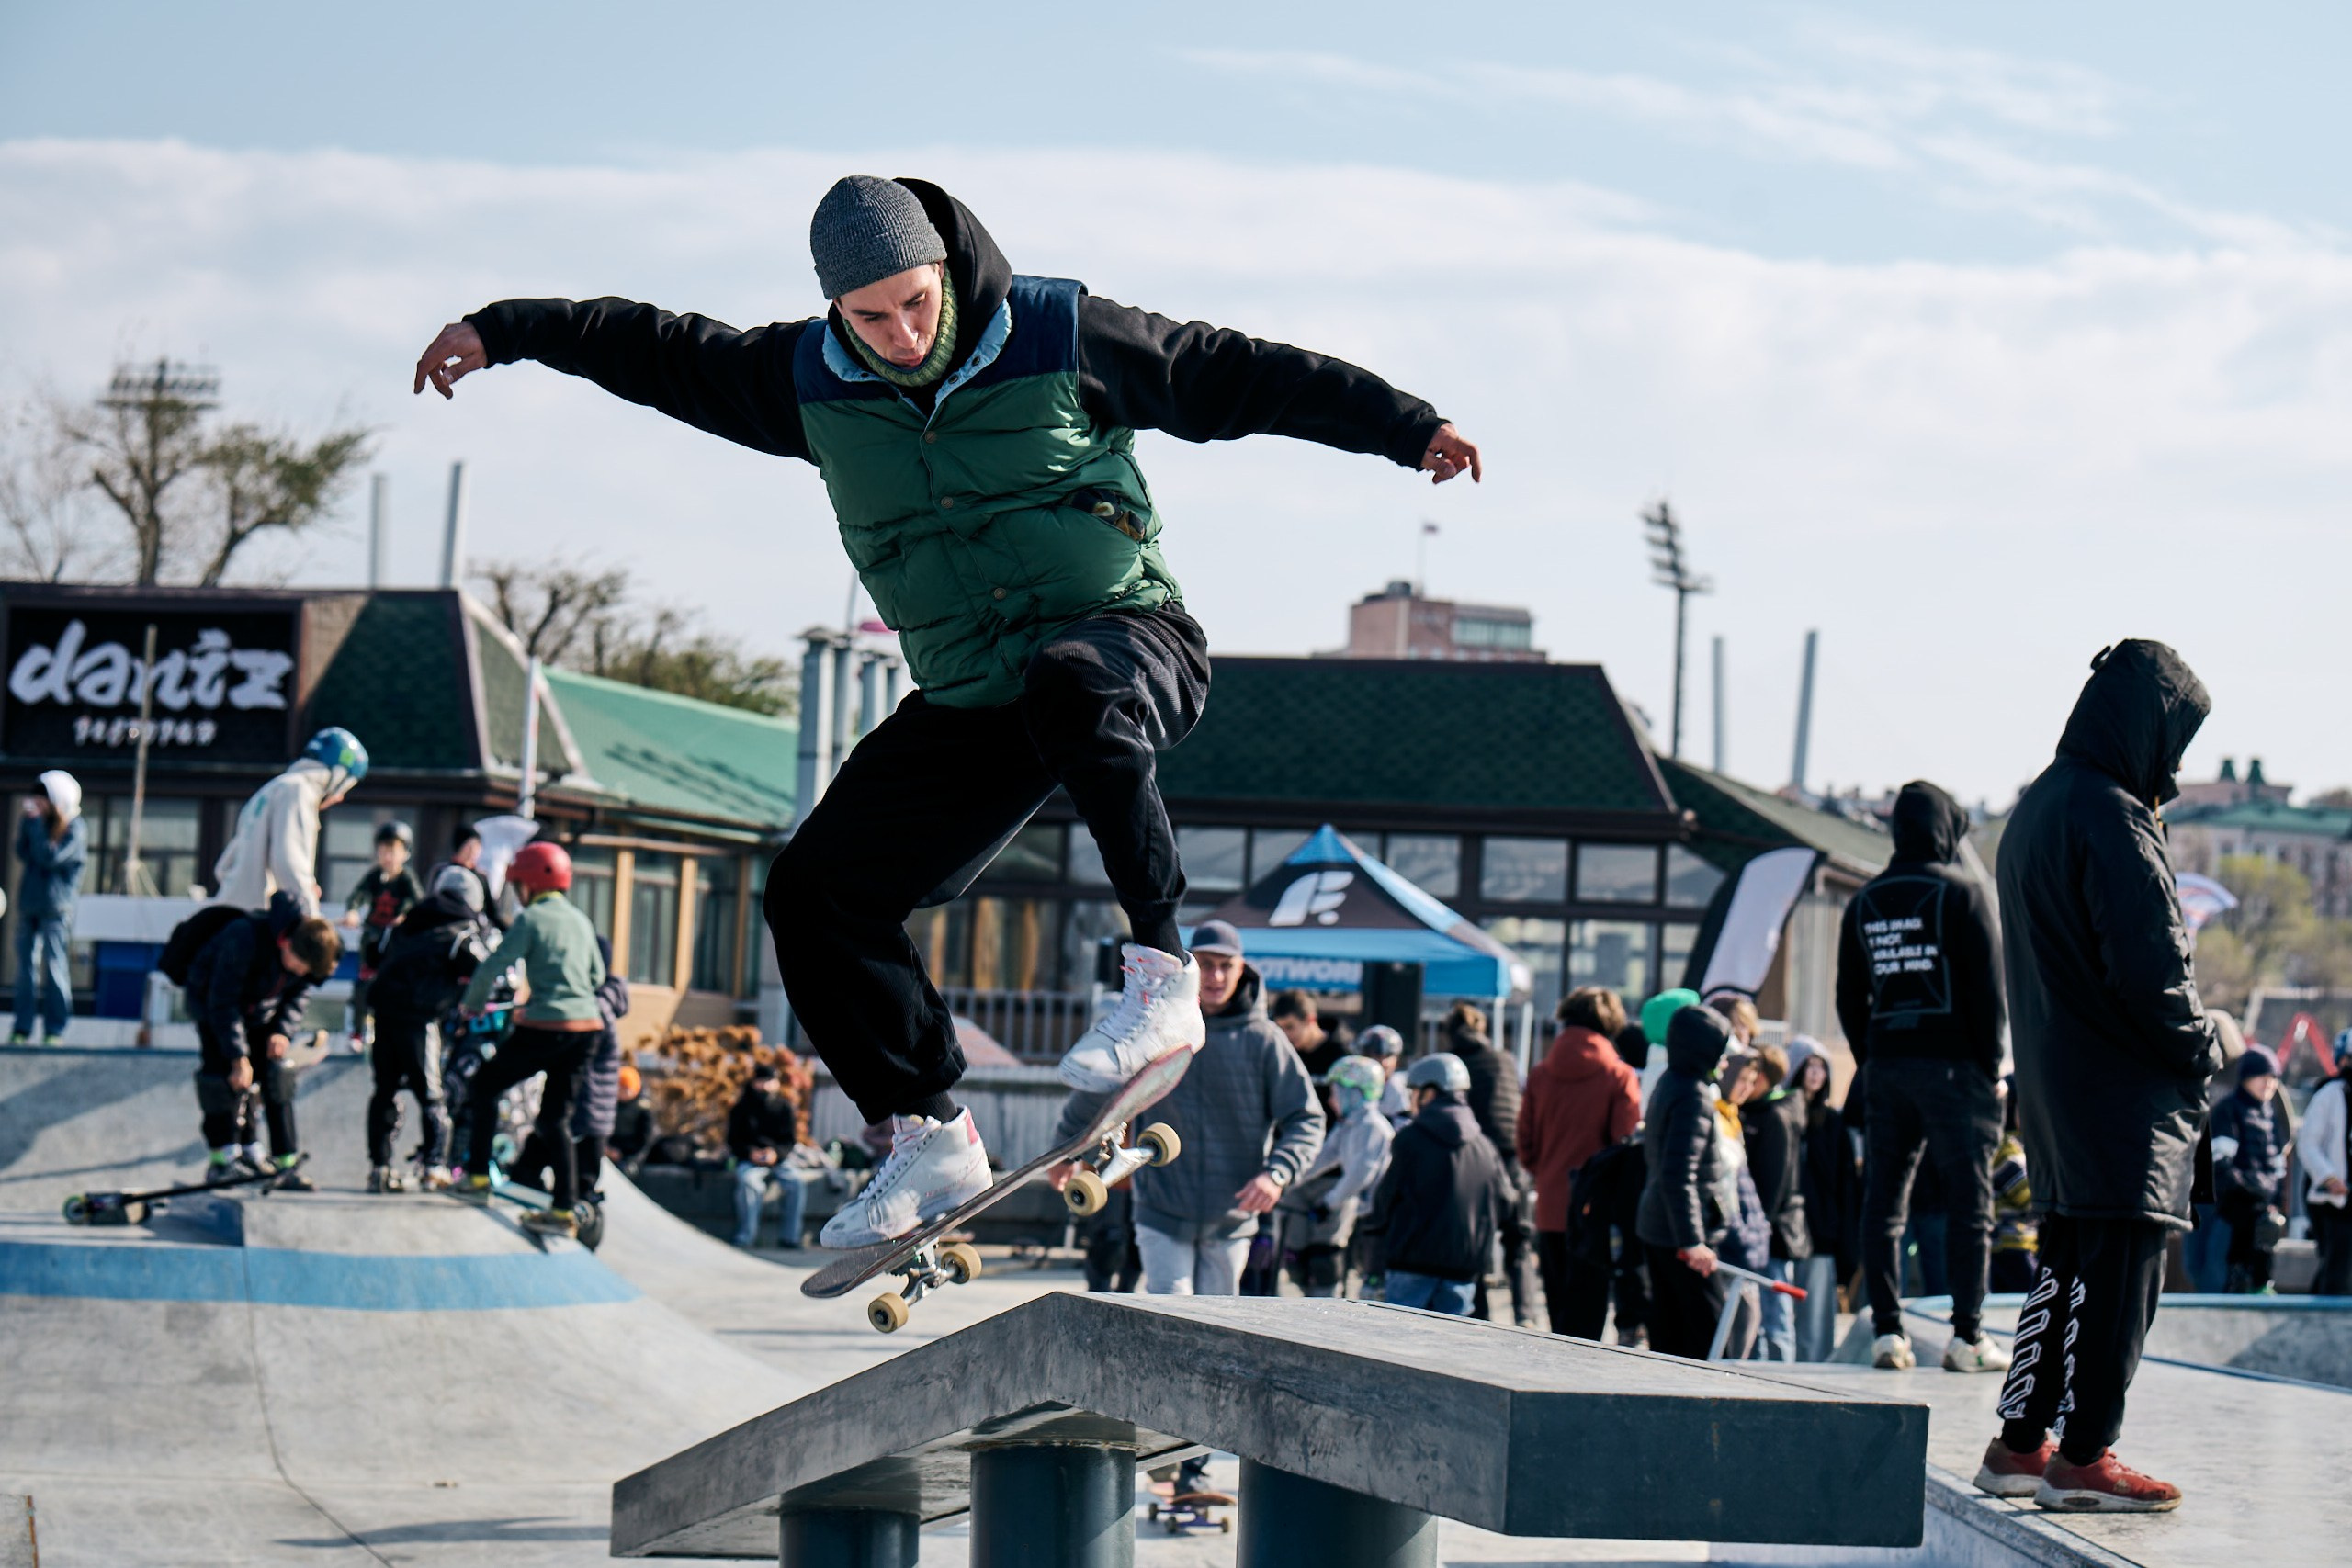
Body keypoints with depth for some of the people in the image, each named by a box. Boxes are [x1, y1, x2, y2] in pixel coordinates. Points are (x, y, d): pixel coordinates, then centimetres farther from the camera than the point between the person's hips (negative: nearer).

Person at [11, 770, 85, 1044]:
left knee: (54, 967, -7)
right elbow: (22, 853, 7)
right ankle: (22, 1029, 7)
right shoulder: (40, 822, 13)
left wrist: (36, 823, -14)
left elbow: (49, 857, -18)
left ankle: (55, 1030, -3)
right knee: (26, 966, 5)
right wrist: (27, 822, -1)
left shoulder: (74, 831, -7)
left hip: (56, 906, -6)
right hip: (29, 905, 6)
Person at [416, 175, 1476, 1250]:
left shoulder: (1059, 335, -9)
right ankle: (931, 1138, 4)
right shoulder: (811, 383, 1)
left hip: (1127, 639, -5)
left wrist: (1406, 427, -6)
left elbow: (1242, 377, -4)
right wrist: (504, 333, 11)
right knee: (816, 889, -6)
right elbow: (664, 354, 12)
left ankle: (1161, 976, -34)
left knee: (1067, 680, -42)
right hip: (972, 702, 5)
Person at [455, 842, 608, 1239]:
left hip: (545, 1027, -6)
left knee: (486, 1083, 15)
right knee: (556, 1117, 13)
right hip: (587, 1027, 6)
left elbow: (494, 965, -10)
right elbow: (597, 975, 23)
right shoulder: (581, 921, 14)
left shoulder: (531, 919, -6)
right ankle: (564, 1211, 7)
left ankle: (477, 1179, 12)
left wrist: (472, 1004, 6)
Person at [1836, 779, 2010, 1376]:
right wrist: (1991, 1067, -1)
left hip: (1886, 1064, 5)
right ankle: (1968, 1337, -5)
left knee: (1884, 1200, 6)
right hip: (1951, 1063, -5)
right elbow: (1987, 985, -7)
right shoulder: (1963, 893, -4)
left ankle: (1887, 1331, 2)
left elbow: (1849, 997, 14)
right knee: (1968, 1200, -2)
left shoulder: (1864, 902, 12)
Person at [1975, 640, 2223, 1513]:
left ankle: (2019, 1444, 17)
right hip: (2125, 1090, -10)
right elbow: (2149, 967, -21)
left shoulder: (2037, 809, 14)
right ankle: (2084, 1457, -2)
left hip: (2056, 1078, 10)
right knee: (2121, 1265, -4)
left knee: (2069, 1263, 14)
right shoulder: (2112, 820, -17)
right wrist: (2202, 1045, -7)